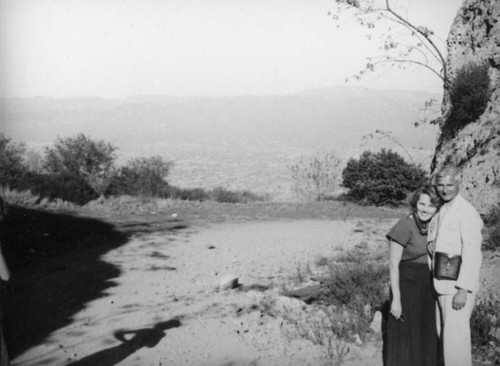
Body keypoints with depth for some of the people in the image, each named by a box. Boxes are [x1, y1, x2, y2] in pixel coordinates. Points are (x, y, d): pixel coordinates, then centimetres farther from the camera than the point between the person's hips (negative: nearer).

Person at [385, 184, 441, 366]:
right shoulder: (404, 226, -17)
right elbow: (393, 264, -16)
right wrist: (396, 298, -18)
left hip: (428, 287, 7)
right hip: (407, 285, -7)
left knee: (426, 336, 15)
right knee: (405, 336, 1)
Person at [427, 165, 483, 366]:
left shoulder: (467, 212, -14)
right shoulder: (439, 212, 12)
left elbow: (472, 254, -19)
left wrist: (463, 290, -23)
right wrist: (432, 245, -1)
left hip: (458, 287, -8)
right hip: (442, 285, 8)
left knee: (455, 336, -5)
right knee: (443, 332, 14)